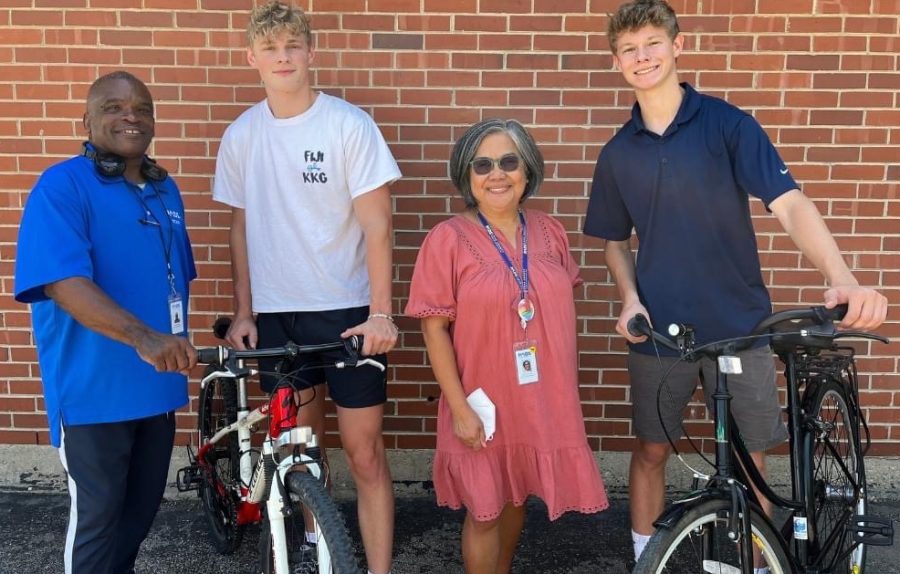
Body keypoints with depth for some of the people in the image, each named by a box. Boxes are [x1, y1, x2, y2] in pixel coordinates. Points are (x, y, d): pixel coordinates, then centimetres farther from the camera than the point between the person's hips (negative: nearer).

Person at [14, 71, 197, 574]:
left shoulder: (165, 189, 10)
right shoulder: (62, 185, -13)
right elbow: (65, 283, -26)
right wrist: (140, 336, -38)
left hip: (158, 384, 7)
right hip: (94, 388, -7)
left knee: (142, 510, 19)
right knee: (97, 519, 5)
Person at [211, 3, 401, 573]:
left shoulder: (349, 124, -7)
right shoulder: (241, 134, 5)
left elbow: (376, 223, -9)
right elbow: (242, 227, 11)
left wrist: (381, 312, -16)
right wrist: (243, 311, 8)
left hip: (346, 310, -3)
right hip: (274, 312, 4)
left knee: (365, 452, 0)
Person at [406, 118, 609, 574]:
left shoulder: (549, 232, 1)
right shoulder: (448, 238, -14)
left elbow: (561, 311, 11)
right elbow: (435, 329, -12)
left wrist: (566, 387, 12)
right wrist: (459, 408, -14)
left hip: (541, 400, 5)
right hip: (483, 405, -4)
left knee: (516, 499, 20)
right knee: (484, 512, 8)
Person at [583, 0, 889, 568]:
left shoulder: (727, 124, -6)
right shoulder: (618, 153, 4)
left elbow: (790, 204, -15)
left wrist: (844, 278, -32)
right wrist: (630, 299, -6)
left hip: (738, 325, -2)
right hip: (659, 330, 2)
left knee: (749, 460, 8)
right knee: (651, 450, 12)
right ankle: (643, 558, 31)